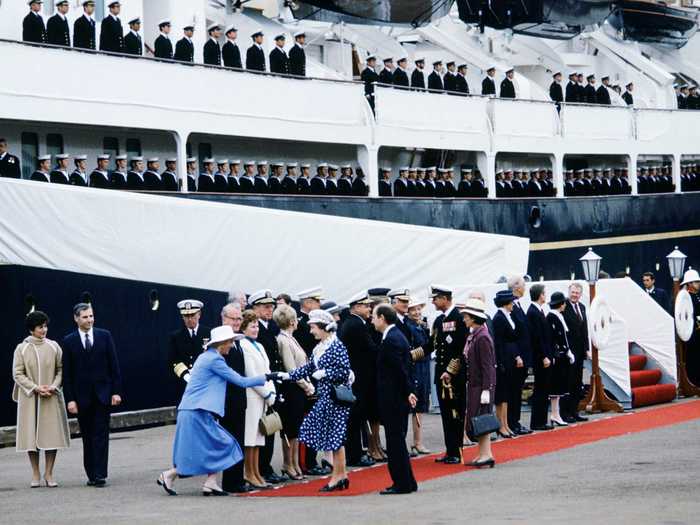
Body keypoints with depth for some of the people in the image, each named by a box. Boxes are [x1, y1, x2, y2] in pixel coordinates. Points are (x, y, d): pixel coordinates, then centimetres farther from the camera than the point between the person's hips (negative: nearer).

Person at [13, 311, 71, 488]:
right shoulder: (21, 349, -2)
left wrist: (53, 386, -11)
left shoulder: (53, 347, 2)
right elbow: (17, 374, -3)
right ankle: (35, 474, 10)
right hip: (29, 398, -1)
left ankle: (48, 474, 5)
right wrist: (36, 388, -13)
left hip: (51, 398, 1)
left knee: (52, 434, -2)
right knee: (31, 435, 1)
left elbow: (61, 369, 5)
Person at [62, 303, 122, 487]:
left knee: (101, 435, -5)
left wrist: (116, 391, -2)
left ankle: (100, 474, -7)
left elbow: (114, 365, 4)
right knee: (87, 437, 5)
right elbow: (67, 373, 1)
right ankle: (91, 474, 11)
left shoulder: (104, 336, 4)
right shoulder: (69, 341, 2)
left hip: (102, 394, 0)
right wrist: (70, 399, -5)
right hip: (82, 396, 0)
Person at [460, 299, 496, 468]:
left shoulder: (482, 338, -16)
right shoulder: (472, 336, 11)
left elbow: (487, 366, -18)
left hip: (481, 385, -9)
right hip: (473, 384, 9)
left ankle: (487, 454, -3)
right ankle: (482, 454, 15)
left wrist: (486, 390, -20)